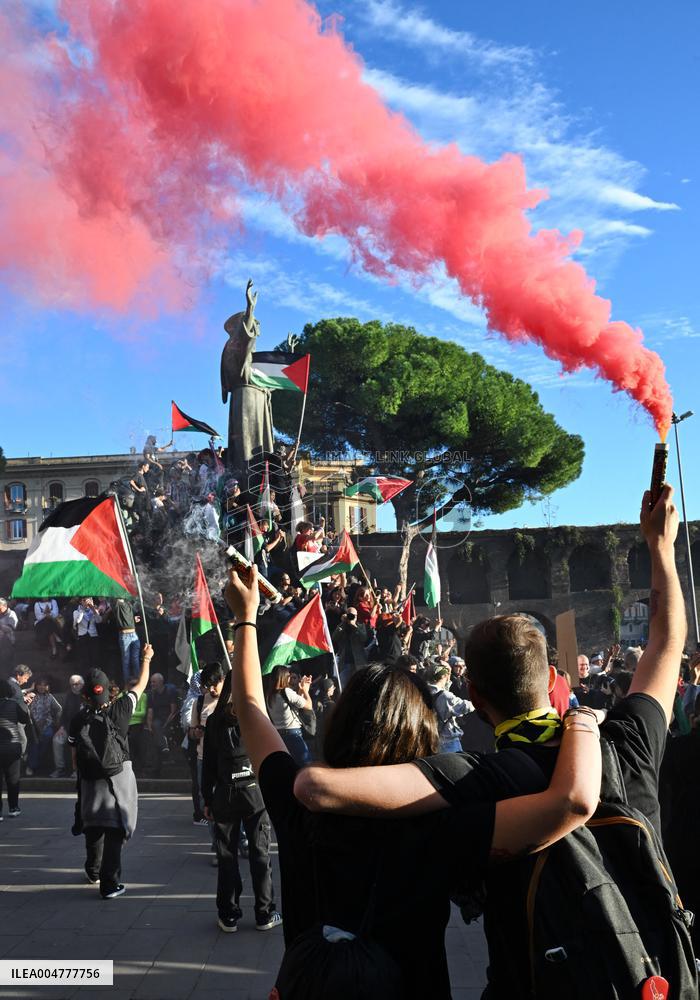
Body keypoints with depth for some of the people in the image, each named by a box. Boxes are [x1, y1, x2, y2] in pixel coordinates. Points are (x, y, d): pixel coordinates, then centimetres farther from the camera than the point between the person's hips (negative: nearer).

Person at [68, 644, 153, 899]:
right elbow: (141, 686, 6)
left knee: (92, 826, 20)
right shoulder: (119, 710, -9)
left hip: (89, 780, 3)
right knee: (114, 830, -1)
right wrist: (146, 659, 20)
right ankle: (110, 884, -3)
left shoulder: (78, 720, -3)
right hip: (118, 779, -3)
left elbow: (75, 757, 4)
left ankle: (93, 871, 41)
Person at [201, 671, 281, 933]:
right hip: (255, 791, -1)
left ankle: (229, 916, 16)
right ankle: (264, 915, 13)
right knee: (260, 853, 7)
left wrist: (207, 799, 9)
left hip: (224, 794, 1)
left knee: (227, 855, 10)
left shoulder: (214, 720, -1)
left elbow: (208, 763, 2)